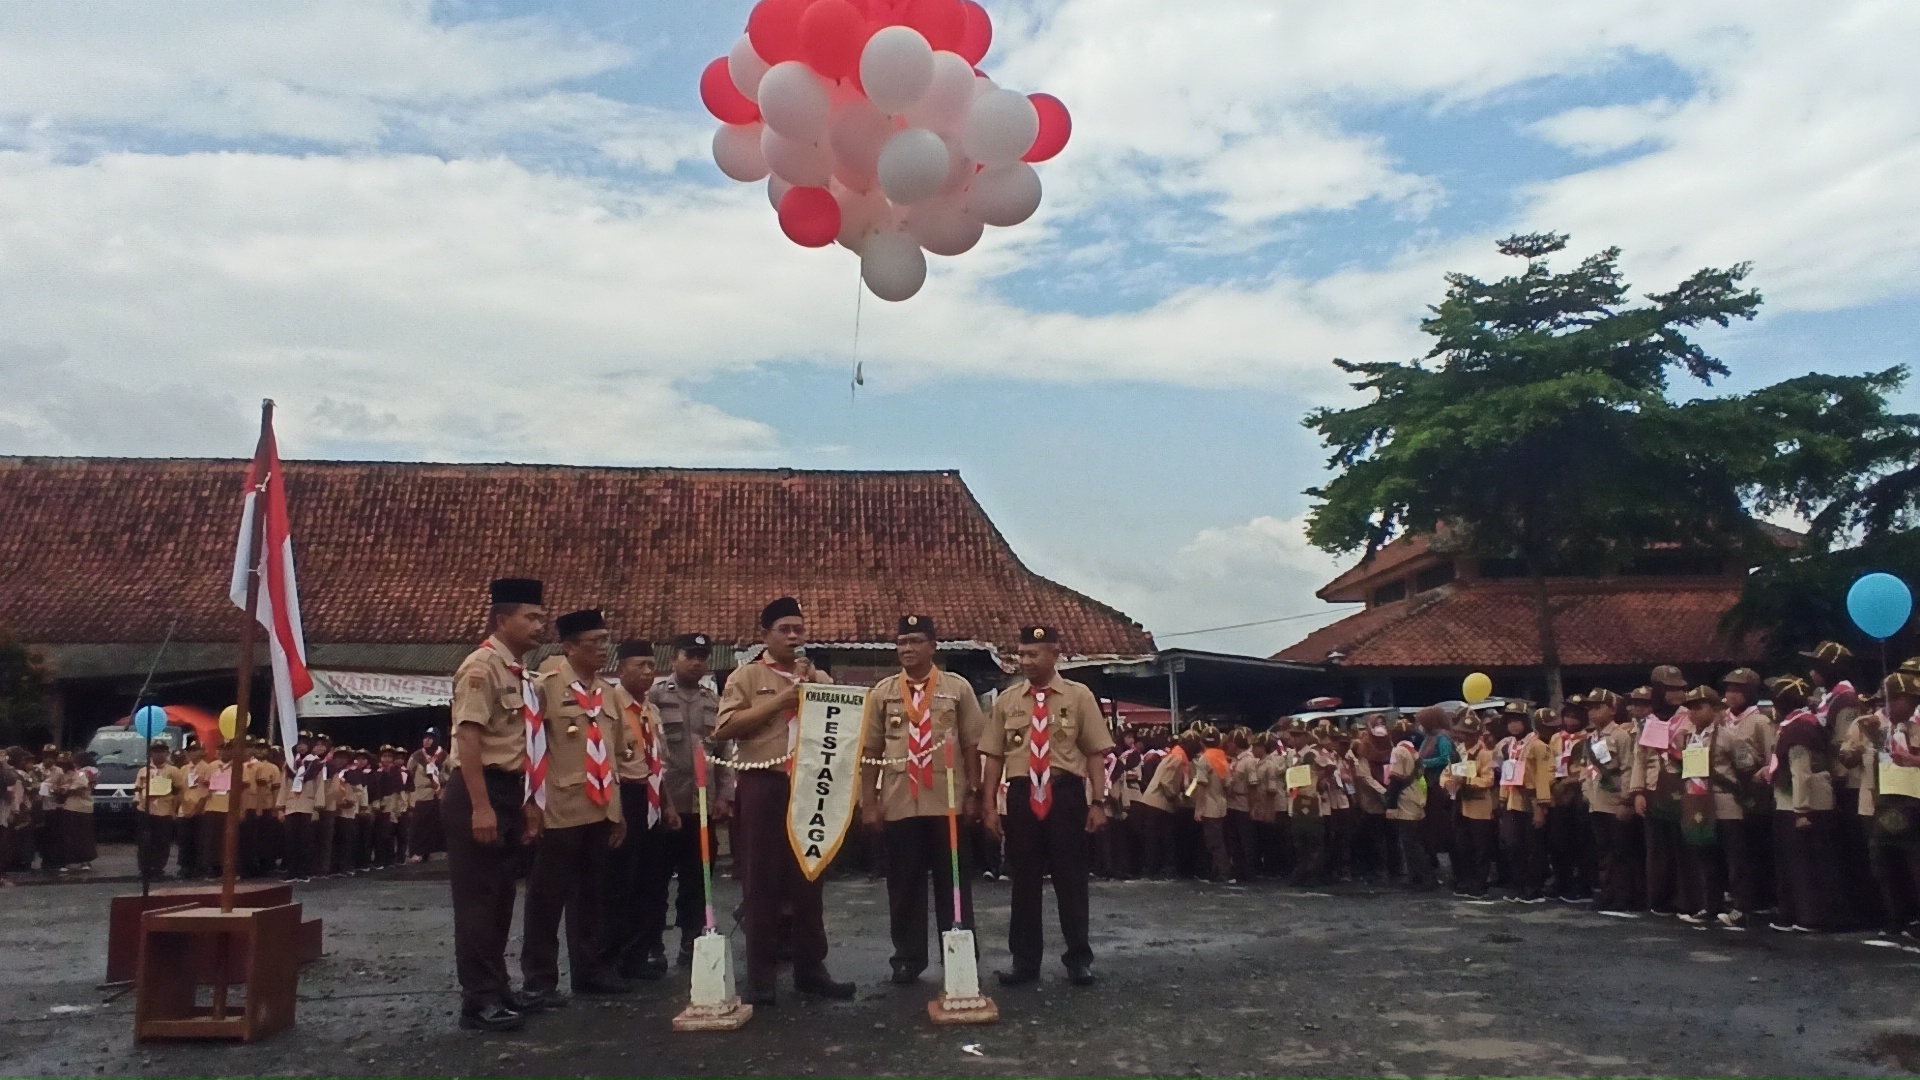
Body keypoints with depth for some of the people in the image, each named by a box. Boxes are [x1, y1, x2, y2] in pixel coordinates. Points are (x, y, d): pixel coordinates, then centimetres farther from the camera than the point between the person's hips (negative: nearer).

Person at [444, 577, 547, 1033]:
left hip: (508, 792, 10)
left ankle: (495, 988, 25)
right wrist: (480, 806, -25)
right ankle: (479, 1000, 3)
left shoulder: (519, 675, 15)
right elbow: (468, 737, -21)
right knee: (478, 897, -4)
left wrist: (528, 803, 19)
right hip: (478, 793, -10)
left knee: (501, 896, 15)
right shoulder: (483, 666, -13)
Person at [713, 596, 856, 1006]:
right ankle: (760, 977, 7)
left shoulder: (817, 678, 15)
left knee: (810, 879, 9)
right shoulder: (747, 676, 3)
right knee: (763, 882, 1)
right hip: (763, 786, -4)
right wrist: (779, 701, -13)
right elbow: (725, 727, -11)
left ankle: (810, 969, 18)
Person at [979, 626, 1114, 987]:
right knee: (1024, 879, 9)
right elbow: (994, 755, 6)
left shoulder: (1079, 696, 0)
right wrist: (990, 804, 2)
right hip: (1022, 795, 2)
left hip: (1065, 794, -2)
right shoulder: (1007, 700, 6)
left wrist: (1097, 802, -7)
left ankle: (1079, 958, 19)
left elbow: (1096, 753, -1)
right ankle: (1025, 960, 20)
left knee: (1070, 878, 6)